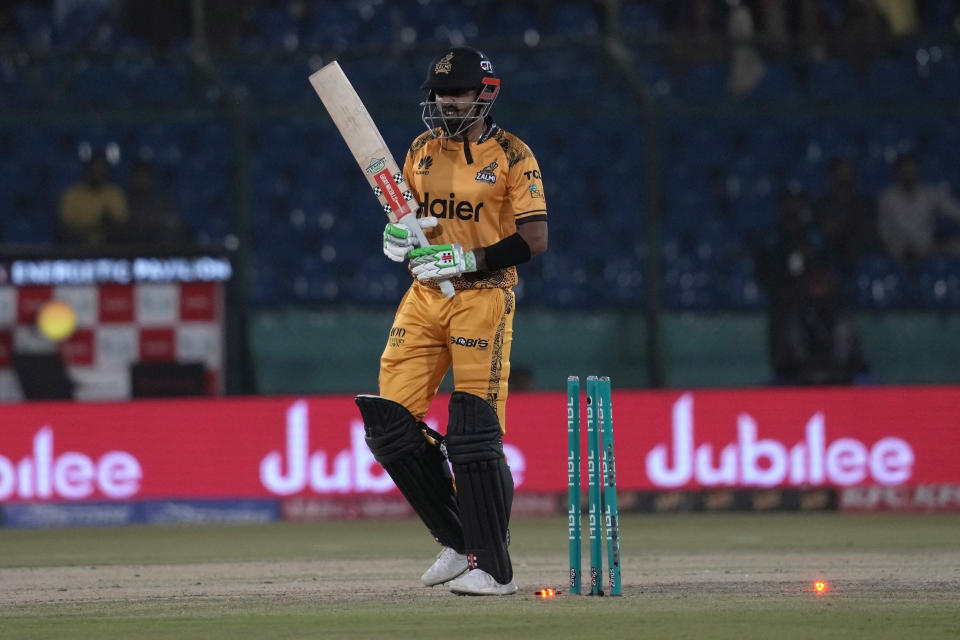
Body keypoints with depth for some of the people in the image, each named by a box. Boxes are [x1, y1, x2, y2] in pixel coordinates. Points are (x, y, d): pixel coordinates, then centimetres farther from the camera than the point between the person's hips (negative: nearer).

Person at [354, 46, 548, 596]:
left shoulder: (511, 155, -5)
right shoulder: (423, 149, 12)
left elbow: (534, 240, -10)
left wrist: (468, 260, -20)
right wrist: (397, 236, -3)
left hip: (483, 298, -6)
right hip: (425, 298, 6)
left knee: (474, 436, -12)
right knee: (390, 425, -1)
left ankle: (494, 568, -4)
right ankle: (457, 543, 14)